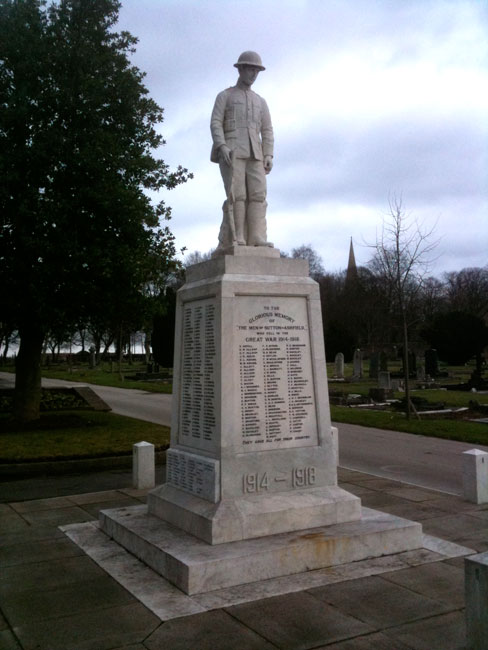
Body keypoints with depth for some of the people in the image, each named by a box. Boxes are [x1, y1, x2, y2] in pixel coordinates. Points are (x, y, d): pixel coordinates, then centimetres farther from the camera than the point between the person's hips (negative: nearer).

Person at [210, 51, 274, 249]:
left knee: (257, 194, -13)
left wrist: (268, 155, 0)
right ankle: (235, 243, -18)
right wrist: (222, 146, -19)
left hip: (254, 153, 4)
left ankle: (257, 240, -20)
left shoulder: (260, 102, 26)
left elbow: (267, 131, 16)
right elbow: (215, 123, -1)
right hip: (231, 151, -4)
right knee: (236, 195, -17)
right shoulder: (224, 96, 13)